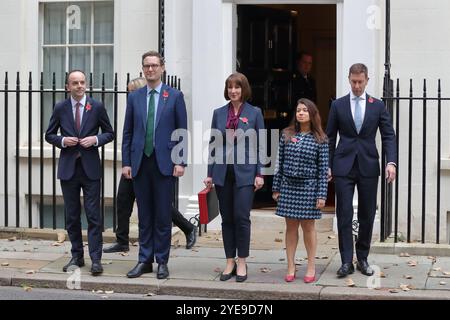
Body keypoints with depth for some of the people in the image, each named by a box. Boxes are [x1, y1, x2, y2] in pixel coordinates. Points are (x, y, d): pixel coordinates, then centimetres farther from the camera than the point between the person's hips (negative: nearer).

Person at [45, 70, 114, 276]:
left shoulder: (97, 108, 1)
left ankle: (96, 259, -3)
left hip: (90, 168, -2)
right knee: (72, 216, 8)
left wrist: (96, 139, -11)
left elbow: (109, 133, 8)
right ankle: (77, 256, 19)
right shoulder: (60, 109, 4)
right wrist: (62, 140, -9)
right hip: (68, 168, 2)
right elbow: (49, 135, 11)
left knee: (93, 215, -5)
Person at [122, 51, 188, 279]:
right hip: (140, 164, 3)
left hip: (165, 163, -2)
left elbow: (182, 131, 0)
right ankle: (145, 260, 14)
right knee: (144, 215, 7)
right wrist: (125, 162, 3)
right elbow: (127, 132, 10)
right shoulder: (134, 97, 9)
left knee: (163, 215, 2)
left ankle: (162, 262, 10)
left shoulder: (175, 96, 2)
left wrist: (180, 161, -7)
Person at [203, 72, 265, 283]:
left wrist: (259, 174, -4)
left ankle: (242, 263, 4)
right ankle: (230, 262, 15)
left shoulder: (254, 113, 1)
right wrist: (210, 173, 5)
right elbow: (213, 145, 10)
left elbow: (260, 145, 1)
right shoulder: (219, 113, 8)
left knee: (241, 217, -8)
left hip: (245, 172, -3)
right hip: (223, 172, 3)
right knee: (227, 218, 7)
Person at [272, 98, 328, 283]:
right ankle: (291, 268, 13)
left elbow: (323, 169, -4)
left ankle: (311, 268, 17)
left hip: (309, 187, -2)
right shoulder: (286, 135, 4)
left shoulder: (320, 140, -3)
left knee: (308, 227, 6)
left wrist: (322, 195, -9)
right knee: (291, 227, 7)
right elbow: (280, 163, 7)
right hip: (288, 186, 2)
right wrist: (276, 188, 5)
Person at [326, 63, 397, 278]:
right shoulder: (338, 105, 5)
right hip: (344, 167, -1)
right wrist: (328, 165, 2)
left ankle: (362, 259, 18)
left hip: (369, 166, 1)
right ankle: (346, 262, 0)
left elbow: (388, 136, 3)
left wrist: (391, 162, -11)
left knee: (367, 215, 6)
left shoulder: (377, 106, 6)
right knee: (344, 215, -4)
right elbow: (330, 137, 7)